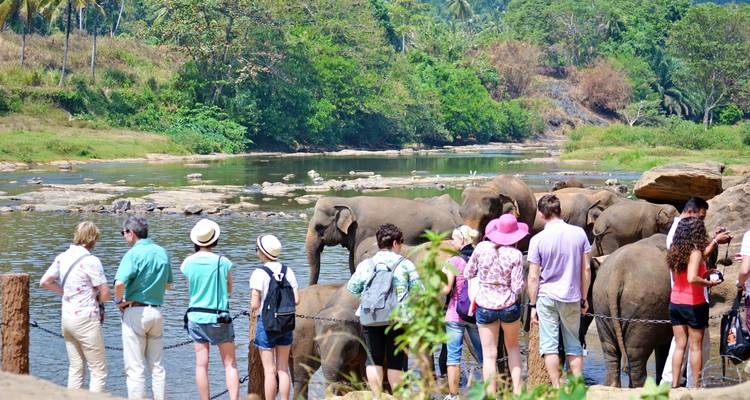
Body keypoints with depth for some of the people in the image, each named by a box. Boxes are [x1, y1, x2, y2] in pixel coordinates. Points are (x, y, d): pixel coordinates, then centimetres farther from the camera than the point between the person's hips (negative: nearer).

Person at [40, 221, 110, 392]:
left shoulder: (62, 257, 5)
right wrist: (94, 299, 6)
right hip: (86, 319, -7)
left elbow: (44, 282, 14)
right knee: (98, 371, 0)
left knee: (75, 369, 15)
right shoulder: (91, 261, -16)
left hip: (67, 318, 7)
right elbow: (105, 295, -15)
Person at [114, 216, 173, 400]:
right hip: (157, 311, 6)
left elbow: (120, 283, -26)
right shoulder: (162, 252, 8)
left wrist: (119, 301, -10)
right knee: (157, 365, 13)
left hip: (135, 311, -6)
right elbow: (168, 284, 19)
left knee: (135, 367, -1)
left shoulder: (134, 254, -14)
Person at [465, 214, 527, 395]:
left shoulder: (481, 248, -7)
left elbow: (467, 274, 2)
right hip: (509, 306, 0)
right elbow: (518, 287, -13)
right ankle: (517, 390, 17)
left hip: (485, 306, 0)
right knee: (513, 346, 22)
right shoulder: (515, 255, -12)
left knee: (489, 354, 6)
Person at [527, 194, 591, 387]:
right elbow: (586, 269, 2)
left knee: (549, 346, 2)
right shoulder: (579, 234, -2)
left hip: (547, 297, -3)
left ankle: (556, 389, -1)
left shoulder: (538, 239, -9)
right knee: (573, 346, 12)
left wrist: (532, 305, 2)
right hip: (572, 298, 3)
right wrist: (584, 298, 12)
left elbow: (533, 277, -6)